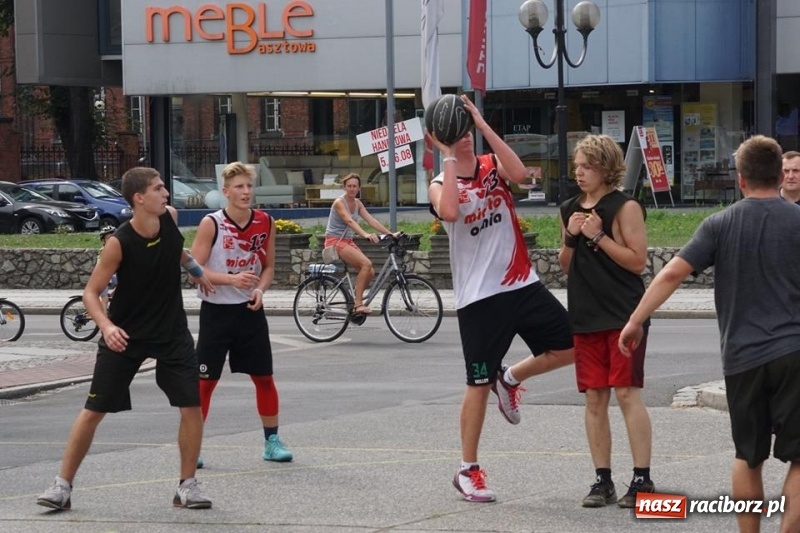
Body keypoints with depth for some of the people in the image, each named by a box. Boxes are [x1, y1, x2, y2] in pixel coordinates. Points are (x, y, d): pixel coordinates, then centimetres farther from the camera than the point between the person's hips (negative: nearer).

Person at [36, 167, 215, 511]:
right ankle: (62, 486, 10)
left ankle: (187, 485, 9)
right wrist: (106, 326, -33)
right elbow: (91, 293, -17)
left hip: (172, 333, 4)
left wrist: (194, 270, 26)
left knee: (192, 407, -4)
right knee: (93, 411, 0)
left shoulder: (170, 217, -9)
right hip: (124, 335, -4)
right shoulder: (120, 243, -23)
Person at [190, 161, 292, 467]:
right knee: (205, 381, -1)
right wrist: (232, 279, -26)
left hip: (250, 310, 4)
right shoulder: (211, 224, -12)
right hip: (216, 311, -3)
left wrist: (260, 289, -9)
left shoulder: (265, 223, 0)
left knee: (264, 377, 8)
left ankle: (272, 441, 20)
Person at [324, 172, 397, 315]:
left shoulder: (357, 203, 9)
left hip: (348, 241, 8)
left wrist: (390, 234, -7)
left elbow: (371, 220, 3)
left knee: (370, 272, -6)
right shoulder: (339, 202, -14)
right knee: (366, 263, -25)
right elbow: (350, 221, -30)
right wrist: (365, 234, -46)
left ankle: (355, 300, 13)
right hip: (335, 241, -8)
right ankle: (358, 304, -25)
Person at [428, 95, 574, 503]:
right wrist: (448, 156, -20)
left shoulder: (494, 166, 5)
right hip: (479, 297, -3)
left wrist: (482, 125, -21)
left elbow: (520, 174, -19)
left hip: (522, 285, 3)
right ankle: (468, 470, 12)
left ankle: (510, 379, 21)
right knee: (478, 384, 0)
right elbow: (449, 212, -26)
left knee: (571, 349, -3)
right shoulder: (441, 185, -2)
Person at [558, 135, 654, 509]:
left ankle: (642, 480, -6)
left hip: (623, 316, -6)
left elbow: (638, 261, -12)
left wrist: (598, 237, -16)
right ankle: (602, 481, 10)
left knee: (627, 393, -9)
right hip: (586, 317, 6)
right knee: (594, 398, 6)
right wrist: (570, 237, 0)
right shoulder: (571, 209, 13)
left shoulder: (625, 207, -6)